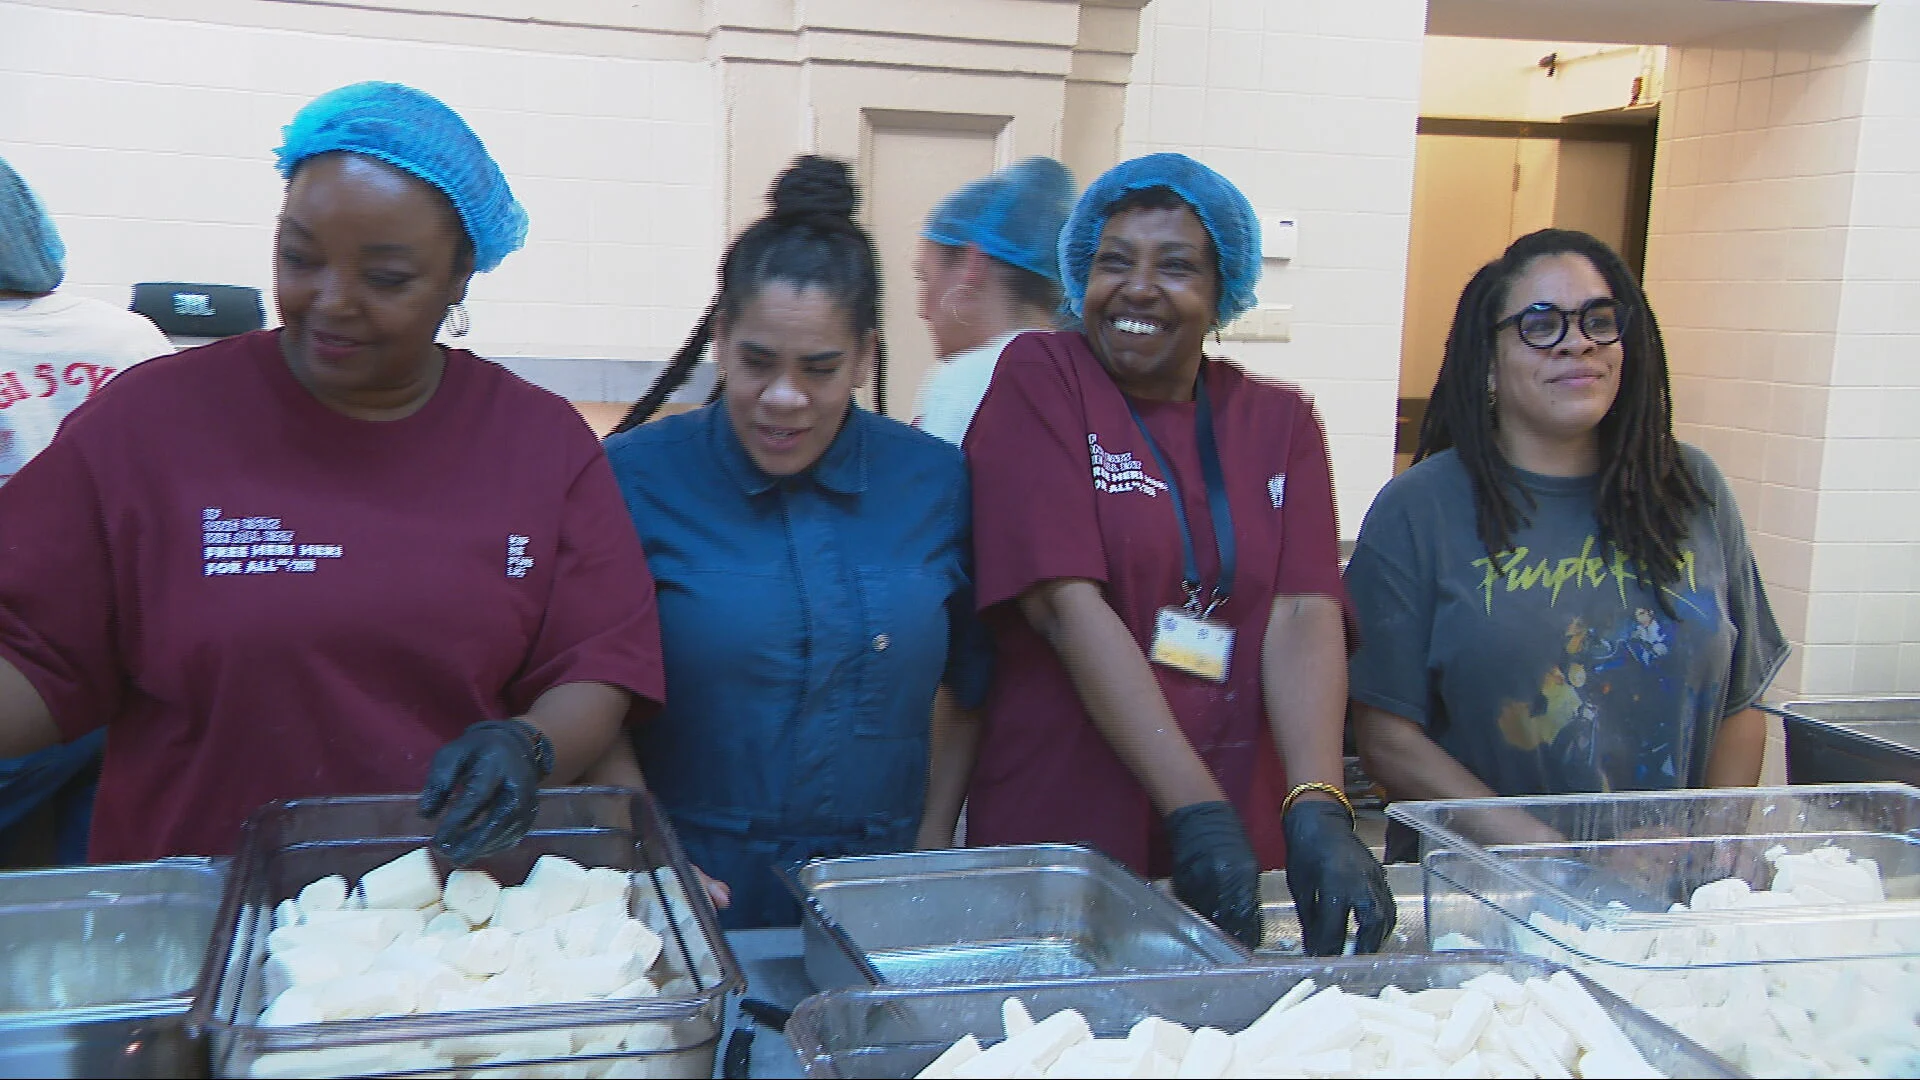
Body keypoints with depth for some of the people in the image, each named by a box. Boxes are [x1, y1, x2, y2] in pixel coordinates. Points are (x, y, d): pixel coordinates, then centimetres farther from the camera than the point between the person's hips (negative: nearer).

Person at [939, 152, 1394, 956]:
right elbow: (1067, 604, -14)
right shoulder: (1040, 379, -3)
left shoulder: (1280, 422, 8)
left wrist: (1317, 809, -22)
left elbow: (1304, 616, -5)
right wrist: (1194, 809, -21)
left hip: (1241, 852, 3)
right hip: (1054, 845, -3)